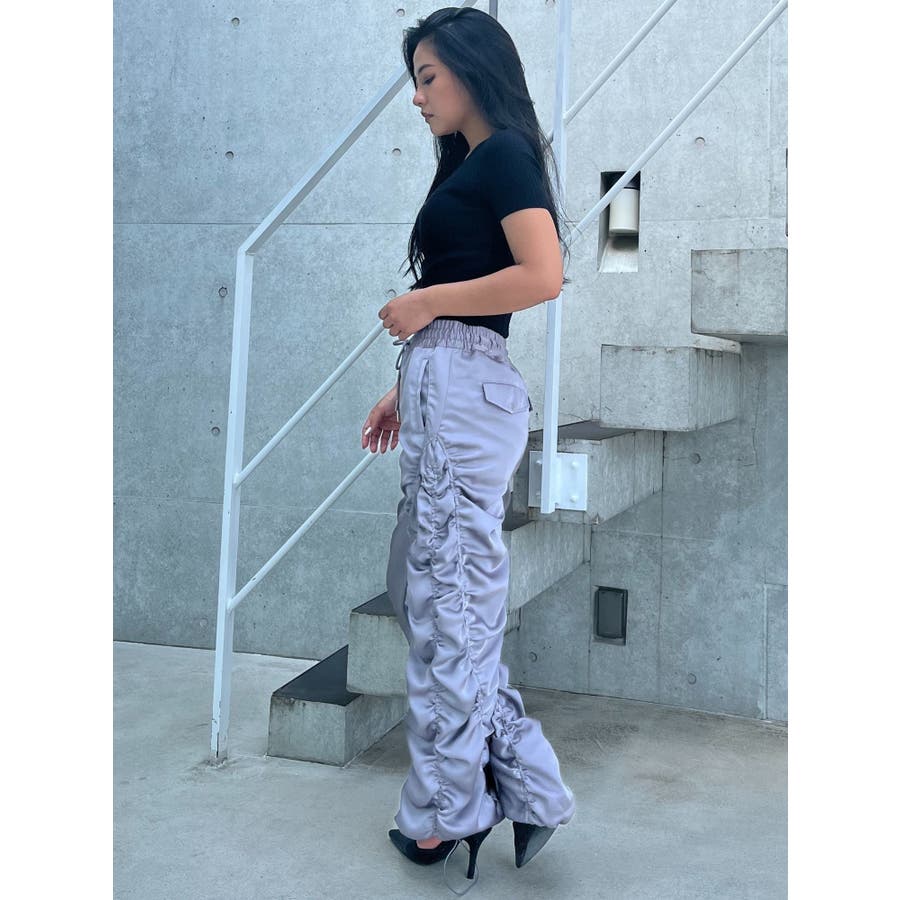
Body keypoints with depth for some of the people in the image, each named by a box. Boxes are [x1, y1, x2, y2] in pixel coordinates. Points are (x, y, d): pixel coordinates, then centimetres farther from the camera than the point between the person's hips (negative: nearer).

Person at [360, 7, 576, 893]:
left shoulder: (504, 152, -6)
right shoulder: (471, 165, 22)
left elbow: (543, 276, -20)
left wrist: (422, 304, -13)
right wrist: (407, 388, 17)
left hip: (466, 390, -10)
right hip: (440, 391, 10)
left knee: (449, 602, -1)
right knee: (422, 586, 12)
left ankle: (448, 810, 14)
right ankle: (523, 782, 18)